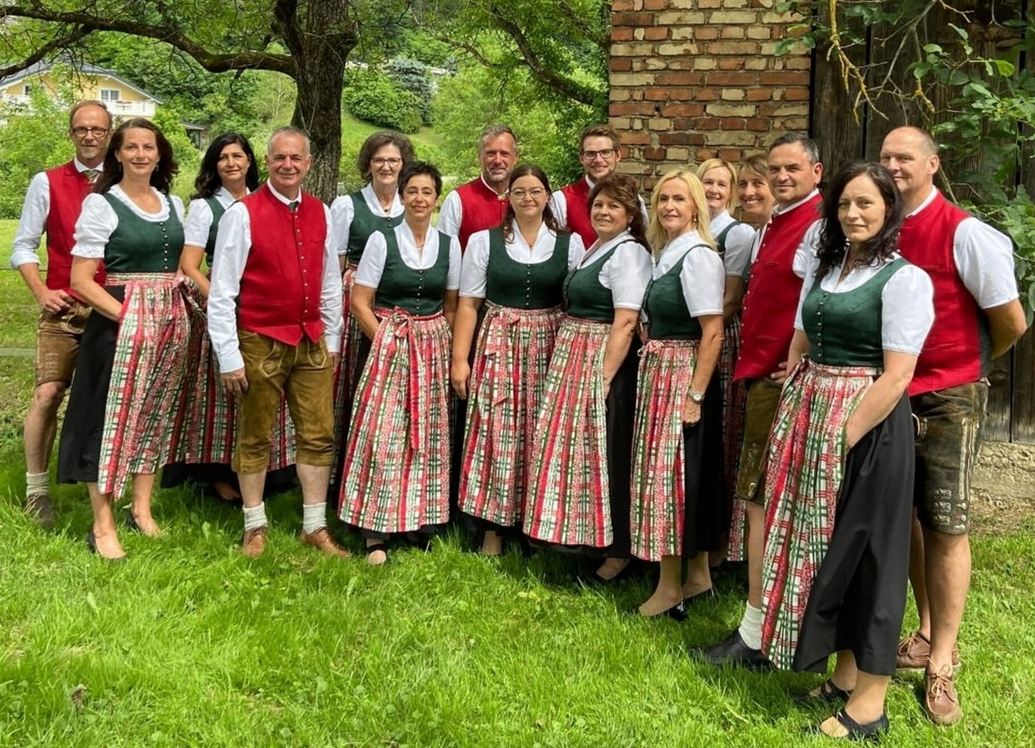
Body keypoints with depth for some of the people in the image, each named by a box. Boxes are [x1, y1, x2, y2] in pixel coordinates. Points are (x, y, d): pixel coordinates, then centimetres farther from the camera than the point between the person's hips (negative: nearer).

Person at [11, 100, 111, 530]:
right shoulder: (47, 183, 4)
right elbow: (23, 246, 6)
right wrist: (42, 292, -6)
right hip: (63, 308, -1)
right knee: (47, 394, -5)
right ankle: (36, 491, 8)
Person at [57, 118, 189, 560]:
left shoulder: (173, 204, 11)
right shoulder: (101, 204, -5)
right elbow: (81, 280, -10)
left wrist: (182, 307, 1)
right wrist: (127, 315, -19)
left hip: (172, 320, 6)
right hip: (121, 320, -6)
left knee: (156, 414, 12)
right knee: (112, 415, -3)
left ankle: (142, 510, 25)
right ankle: (103, 526, 5)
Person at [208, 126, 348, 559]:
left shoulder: (320, 214, 7)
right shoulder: (243, 214, -9)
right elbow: (221, 292, -10)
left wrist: (332, 341, 12)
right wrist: (229, 357, -12)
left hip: (312, 342, 5)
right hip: (260, 343, -4)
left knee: (318, 436, 7)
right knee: (255, 438, 8)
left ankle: (315, 527, 20)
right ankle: (255, 527, 22)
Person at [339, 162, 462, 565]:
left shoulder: (449, 244, 6)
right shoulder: (382, 240, -3)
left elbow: (452, 306, 12)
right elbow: (360, 302, -3)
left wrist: (444, 345, 2)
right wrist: (388, 340, -8)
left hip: (434, 348, 3)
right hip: (389, 345, -3)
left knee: (429, 436, 6)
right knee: (384, 434, -7)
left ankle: (422, 517, 20)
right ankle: (376, 533, 0)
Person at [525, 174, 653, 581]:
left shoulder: (628, 253, -12)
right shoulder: (594, 250, 16)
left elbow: (625, 323, -19)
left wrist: (604, 377, -23)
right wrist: (562, 362, 13)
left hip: (604, 363, -9)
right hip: (571, 361, 9)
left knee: (602, 453, -2)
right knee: (572, 450, 14)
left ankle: (616, 548, 11)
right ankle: (579, 536, 27)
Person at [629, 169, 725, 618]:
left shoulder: (698, 256, -14)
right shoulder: (666, 253, 12)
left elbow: (712, 333, -19)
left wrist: (695, 395, -20)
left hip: (683, 376, -9)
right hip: (657, 373, 9)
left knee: (670, 474, -3)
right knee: (676, 475, 14)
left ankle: (670, 587, 9)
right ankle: (697, 575, 26)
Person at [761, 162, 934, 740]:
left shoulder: (905, 278, -10)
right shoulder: (823, 266, 12)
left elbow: (897, 375, -16)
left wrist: (843, 436, -19)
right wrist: (796, 417, 5)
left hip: (868, 424, -7)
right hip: (808, 414, 7)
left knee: (865, 549, 1)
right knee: (820, 542, 12)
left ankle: (870, 701, 13)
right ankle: (844, 672, 27)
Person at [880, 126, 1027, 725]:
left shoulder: (965, 233, -12)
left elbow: (1011, 322, -7)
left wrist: (967, 365, 7)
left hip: (948, 399, -5)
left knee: (946, 524, 0)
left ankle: (942, 664, 9)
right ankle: (929, 632, 29)